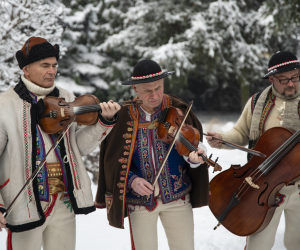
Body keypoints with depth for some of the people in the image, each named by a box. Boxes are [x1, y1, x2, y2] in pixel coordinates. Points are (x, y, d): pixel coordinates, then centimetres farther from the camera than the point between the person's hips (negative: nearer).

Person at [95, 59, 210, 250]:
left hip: (177, 197, 1)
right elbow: (113, 161, -2)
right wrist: (132, 180, -19)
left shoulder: (178, 111, -5)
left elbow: (193, 143, -4)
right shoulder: (124, 117, -7)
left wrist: (195, 156, -28)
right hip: (140, 199, -1)